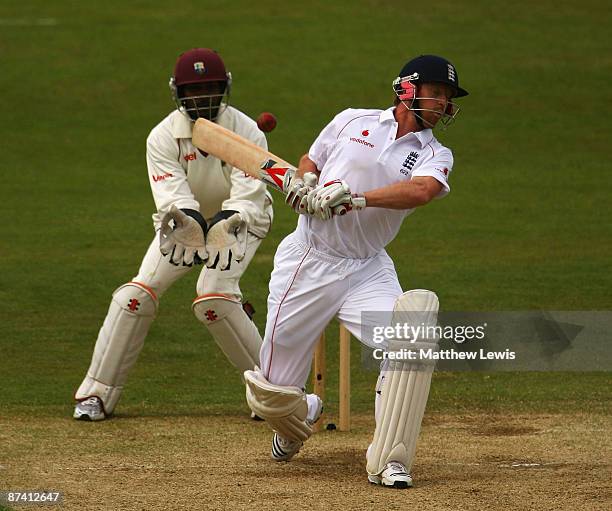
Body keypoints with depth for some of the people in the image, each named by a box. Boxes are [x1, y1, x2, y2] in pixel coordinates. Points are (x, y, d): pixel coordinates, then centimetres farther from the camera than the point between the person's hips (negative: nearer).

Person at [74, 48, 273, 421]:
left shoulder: (246, 132, -20)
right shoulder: (164, 136, -17)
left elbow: (248, 193, -30)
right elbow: (172, 191, -29)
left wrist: (229, 220, -51)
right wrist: (186, 216, -52)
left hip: (239, 221, -2)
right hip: (184, 221, 2)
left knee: (213, 299, -25)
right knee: (137, 294, -13)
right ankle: (97, 395, -6)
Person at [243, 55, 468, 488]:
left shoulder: (435, 156, 2)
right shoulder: (353, 121, 6)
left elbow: (421, 191, -20)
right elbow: (310, 160, 20)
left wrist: (355, 198, -31)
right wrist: (303, 181, -4)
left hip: (367, 270, 0)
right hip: (307, 259, 0)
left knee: (412, 333, -29)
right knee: (271, 394, 0)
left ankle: (388, 460, -19)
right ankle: (302, 416, 39)